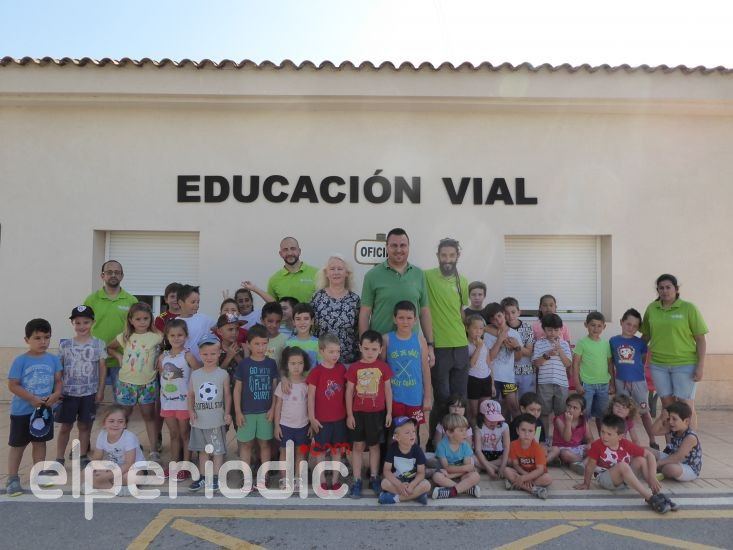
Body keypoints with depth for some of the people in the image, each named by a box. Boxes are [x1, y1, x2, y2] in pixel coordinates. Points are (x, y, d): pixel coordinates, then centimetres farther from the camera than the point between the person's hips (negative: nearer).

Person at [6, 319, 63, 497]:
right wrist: (32, 399, -20)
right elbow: (12, 385, -13)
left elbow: (58, 381, 2)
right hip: (22, 411, -3)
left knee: (40, 442, 17)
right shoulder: (20, 361, -13)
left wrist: (55, 395, -17)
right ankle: (12, 479, 19)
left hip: (45, 410, 3)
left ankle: (39, 473, 30)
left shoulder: (53, 359, -3)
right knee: (17, 445, 8)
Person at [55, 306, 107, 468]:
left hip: (89, 393, 0)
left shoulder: (98, 344, -3)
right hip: (68, 392, 0)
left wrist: (100, 390, -2)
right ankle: (59, 459, 20)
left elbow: (102, 368, 0)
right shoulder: (65, 344, -1)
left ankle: (83, 456, 24)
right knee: (65, 426, 9)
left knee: (85, 425, 10)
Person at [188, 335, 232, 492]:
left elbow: (227, 395, -1)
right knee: (203, 450, 17)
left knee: (218, 450, 6)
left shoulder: (222, 374, -6)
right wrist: (191, 410, -10)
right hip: (199, 420, 3)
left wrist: (227, 413, -10)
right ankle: (202, 478, 29)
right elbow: (190, 395, 4)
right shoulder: (195, 374, -1)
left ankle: (215, 478, 19)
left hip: (217, 420, -3)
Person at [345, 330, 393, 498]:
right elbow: (349, 392, -2)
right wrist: (349, 414, -3)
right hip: (358, 412, 0)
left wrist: (389, 412, 4)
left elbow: (388, 390, 4)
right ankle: (357, 481, 13)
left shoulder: (383, 367, -3)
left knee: (374, 445, 12)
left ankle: (374, 478, 24)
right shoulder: (354, 368, -5)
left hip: (377, 412, 1)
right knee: (358, 446, 5)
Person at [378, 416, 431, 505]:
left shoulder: (417, 450, -13)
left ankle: (396, 498, -21)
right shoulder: (392, 448, -13)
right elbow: (386, 470, -14)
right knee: (384, 483, -29)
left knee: (426, 485, -28)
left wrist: (411, 485, -30)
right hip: (396, 480, 0)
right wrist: (399, 485, -28)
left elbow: (421, 473, -12)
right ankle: (416, 495, -20)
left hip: (413, 481, 0)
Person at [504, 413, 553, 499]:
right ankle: (534, 489, -30)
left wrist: (523, 478, -33)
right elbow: (515, 465, -7)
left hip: (535, 474, -2)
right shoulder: (514, 445, -13)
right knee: (506, 470, -26)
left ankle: (513, 483, -30)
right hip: (522, 472, 2)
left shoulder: (537, 447, -20)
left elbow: (540, 470, -24)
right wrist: (526, 475, -25)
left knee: (548, 479, -32)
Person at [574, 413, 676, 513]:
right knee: (622, 465, -34)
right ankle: (650, 499, -38)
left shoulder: (626, 444, -13)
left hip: (624, 477, 5)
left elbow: (649, 455, -11)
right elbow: (590, 466, -13)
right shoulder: (597, 445, -23)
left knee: (641, 460, -16)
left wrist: (652, 477, -21)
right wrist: (586, 484, -4)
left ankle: (656, 494, -20)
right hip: (604, 478, -5)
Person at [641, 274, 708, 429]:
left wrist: (700, 366, -9)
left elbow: (700, 339, -4)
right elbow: (646, 336, 15)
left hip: (684, 365, -3)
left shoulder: (688, 308, -5)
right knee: (667, 405, 11)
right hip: (658, 365, 3)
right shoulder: (651, 309, 5)